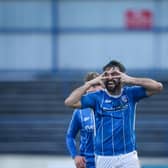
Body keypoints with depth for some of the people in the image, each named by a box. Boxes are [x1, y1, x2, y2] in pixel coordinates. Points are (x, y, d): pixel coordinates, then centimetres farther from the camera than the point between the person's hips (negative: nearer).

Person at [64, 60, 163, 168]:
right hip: (104, 158, 0)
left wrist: (131, 80, -15)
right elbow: (69, 102, -9)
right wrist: (90, 83, -10)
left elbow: (158, 87, -7)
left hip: (128, 156, 0)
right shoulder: (97, 97, 1)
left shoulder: (130, 93, 3)